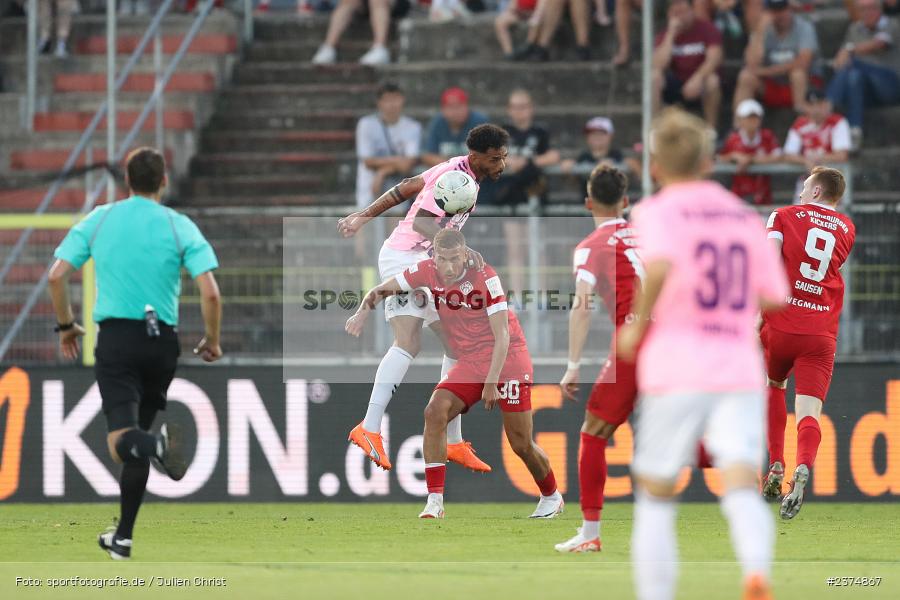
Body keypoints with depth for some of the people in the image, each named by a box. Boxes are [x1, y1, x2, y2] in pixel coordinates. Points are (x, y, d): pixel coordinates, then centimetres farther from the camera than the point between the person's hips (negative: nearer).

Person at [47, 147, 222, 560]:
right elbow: (210, 293, -8)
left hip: (115, 336, -1)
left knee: (122, 440, -11)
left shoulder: (98, 220, 5)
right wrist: (212, 340, 9)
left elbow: (57, 276, -1)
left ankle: (159, 444, -47)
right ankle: (123, 536, 23)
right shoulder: (180, 227, 1)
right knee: (137, 439, 18)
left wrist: (66, 326, 14)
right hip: (162, 340, 1)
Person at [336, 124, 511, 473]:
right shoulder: (454, 176, -19)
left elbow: (405, 188, 20)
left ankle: (453, 441, 14)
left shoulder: (463, 172, 11)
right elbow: (421, 222, -33)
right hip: (403, 258, -10)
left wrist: (364, 216, 26)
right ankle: (369, 429, -31)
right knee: (408, 342, -25)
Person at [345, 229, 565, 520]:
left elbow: (502, 336, -20)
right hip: (469, 362, 4)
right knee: (435, 412, -20)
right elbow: (381, 290, 3)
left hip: (508, 360, -4)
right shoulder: (428, 271, -7)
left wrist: (491, 383, -25)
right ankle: (434, 502, -20)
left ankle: (551, 497, 28)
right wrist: (364, 310, -19)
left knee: (521, 444, -1)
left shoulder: (485, 277, -20)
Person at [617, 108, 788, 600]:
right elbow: (773, 296, 13)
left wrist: (636, 326, -9)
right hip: (740, 371, 3)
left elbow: (660, 264, -21)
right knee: (742, 489, -13)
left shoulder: (657, 212, 0)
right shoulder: (745, 217, 15)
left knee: (655, 498, 12)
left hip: (675, 372, -3)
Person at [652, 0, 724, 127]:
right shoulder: (666, 34, -3)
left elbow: (714, 59, -23)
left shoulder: (706, 29, -9)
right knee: (654, 76, -26)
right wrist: (671, 34, -21)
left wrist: (698, 78, -39)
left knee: (712, 81, -37)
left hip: (698, 84, -2)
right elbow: (659, 65, -19)